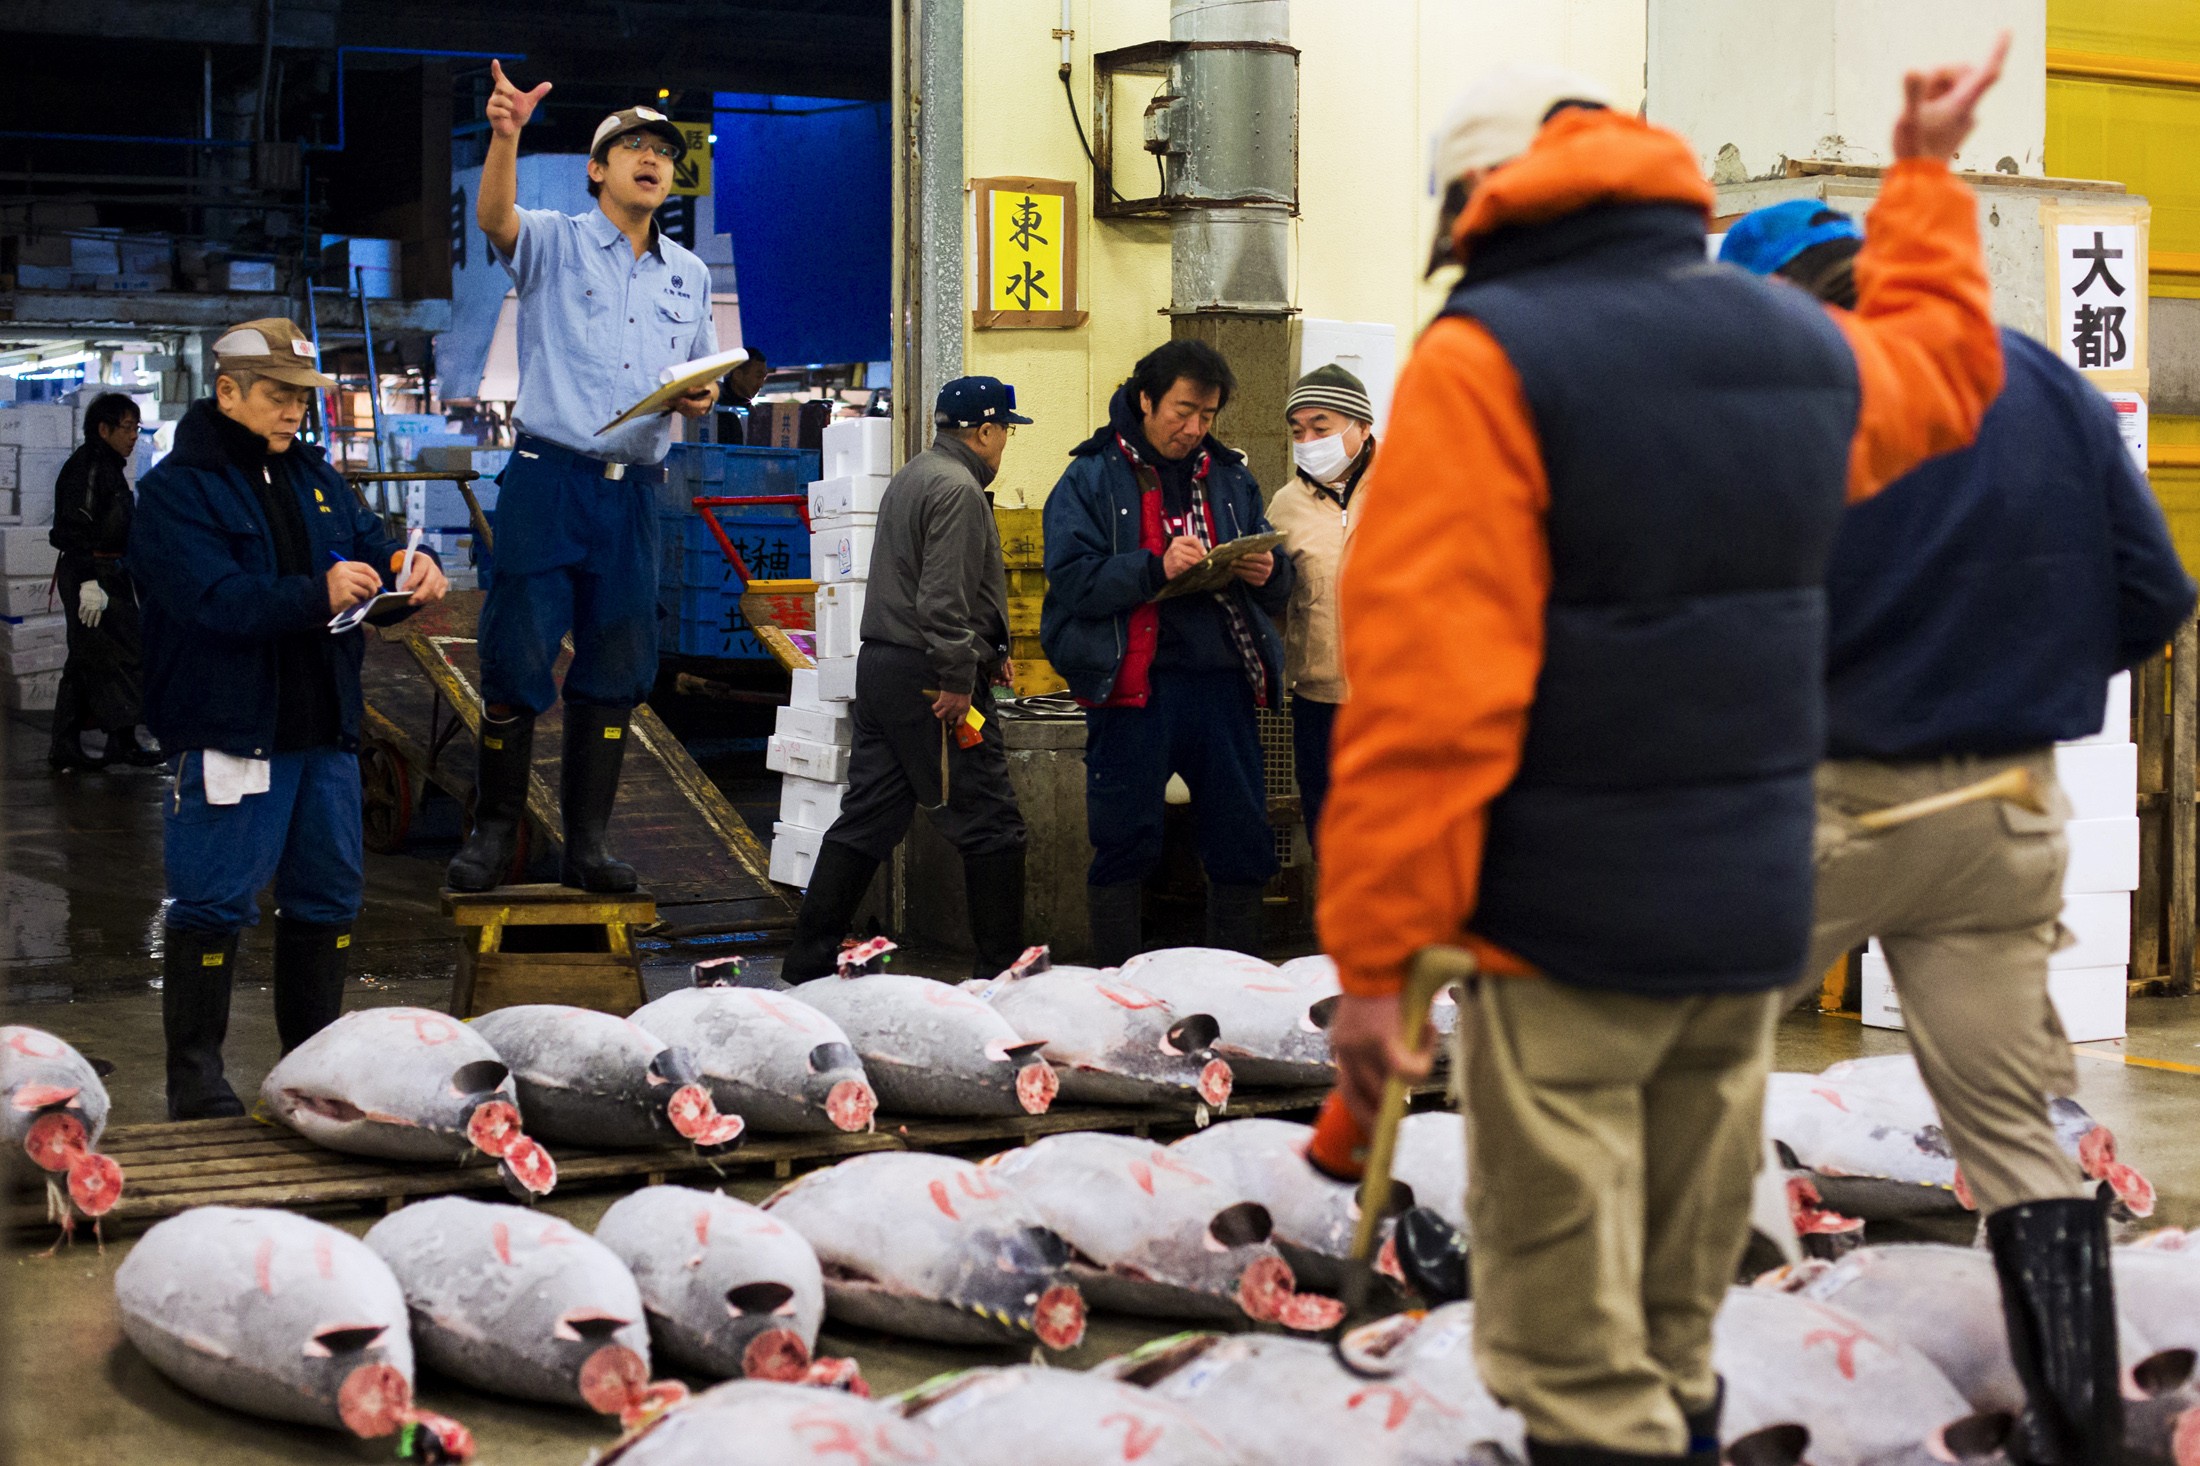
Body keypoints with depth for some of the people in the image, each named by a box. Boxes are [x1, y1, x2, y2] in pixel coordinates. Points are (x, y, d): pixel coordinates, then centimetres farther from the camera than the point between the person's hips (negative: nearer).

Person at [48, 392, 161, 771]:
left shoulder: (109, 467, 19)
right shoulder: (88, 466, -13)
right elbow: (77, 528, -22)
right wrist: (89, 582, -27)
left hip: (109, 573, 11)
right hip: (93, 574, -11)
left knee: (85, 662, 10)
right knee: (120, 655, -8)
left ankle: (66, 747, 12)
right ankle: (123, 742, -3)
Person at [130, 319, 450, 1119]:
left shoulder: (314, 475, 15)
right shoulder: (176, 490, -9)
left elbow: (370, 549, 16)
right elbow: (215, 597, -22)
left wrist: (409, 570, -8)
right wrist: (315, 595, -34)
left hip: (323, 725, 8)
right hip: (229, 731, -7)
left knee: (327, 895, 14)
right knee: (214, 904, -5)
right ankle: (194, 1074, 4)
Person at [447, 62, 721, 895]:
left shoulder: (689, 276, 17)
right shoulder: (555, 243, 2)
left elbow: (704, 376, 24)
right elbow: (495, 218, -20)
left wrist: (701, 398, -1)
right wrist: (506, 138, -39)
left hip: (635, 491, 5)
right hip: (549, 478, -5)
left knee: (614, 671, 7)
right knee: (516, 656, -5)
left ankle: (586, 843, 16)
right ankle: (494, 833, 7)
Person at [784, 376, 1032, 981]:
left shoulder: (912, 476, 19)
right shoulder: (957, 489, -14)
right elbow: (943, 599, -21)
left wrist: (987, 654, 21)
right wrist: (959, 679, -19)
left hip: (879, 664, 10)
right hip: (929, 678, -10)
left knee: (866, 818, 11)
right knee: (990, 826, -2)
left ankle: (809, 959, 12)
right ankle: (1000, 970, 1)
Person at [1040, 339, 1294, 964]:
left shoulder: (1230, 476, 15)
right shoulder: (1093, 477, 1)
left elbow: (1280, 586, 18)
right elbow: (1071, 579, -11)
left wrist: (1268, 572, -6)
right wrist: (1156, 566, -24)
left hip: (1222, 684, 4)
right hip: (1133, 688, -4)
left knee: (1243, 846, 7)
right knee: (1123, 847, 1)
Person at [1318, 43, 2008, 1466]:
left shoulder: (1487, 360, -13)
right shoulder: (1803, 349, 7)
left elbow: (1427, 690, -19)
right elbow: (1944, 365, 32)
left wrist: (1372, 955, -16)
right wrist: (1928, 176, 46)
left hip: (1564, 924, -6)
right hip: (1753, 918, 6)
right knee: (1674, 1327, 19)